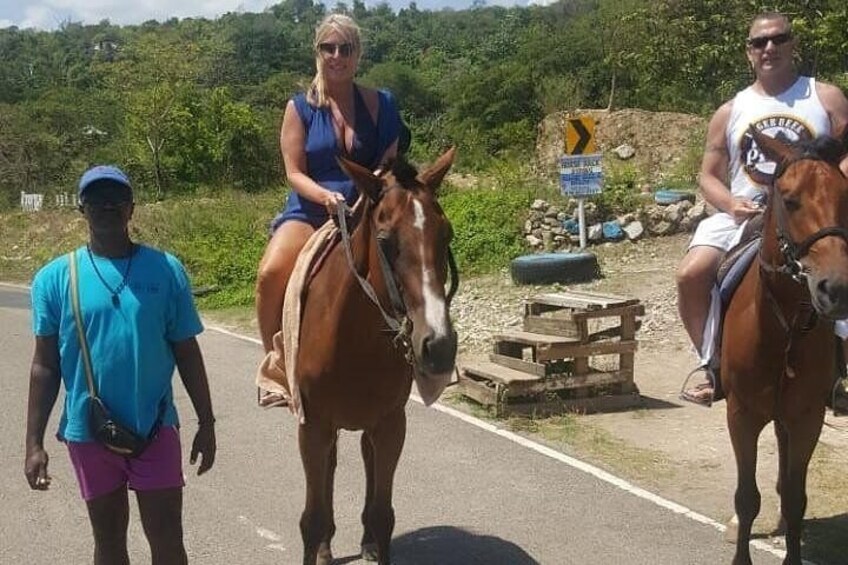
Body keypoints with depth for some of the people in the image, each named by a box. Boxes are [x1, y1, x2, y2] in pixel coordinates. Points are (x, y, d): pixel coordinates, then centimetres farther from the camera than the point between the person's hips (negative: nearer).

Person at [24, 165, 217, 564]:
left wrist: (206, 422, 4)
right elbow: (45, 365, 0)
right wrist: (34, 443, -2)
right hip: (88, 432, 1)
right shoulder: (55, 277, -4)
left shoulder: (165, 269, -4)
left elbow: (186, 352, 2)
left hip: (156, 427, -1)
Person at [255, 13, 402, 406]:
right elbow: (294, 173, -3)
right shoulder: (300, 108, 1)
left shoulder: (380, 104, 5)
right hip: (309, 212, -2)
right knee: (271, 273, -29)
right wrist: (326, 196, -22)